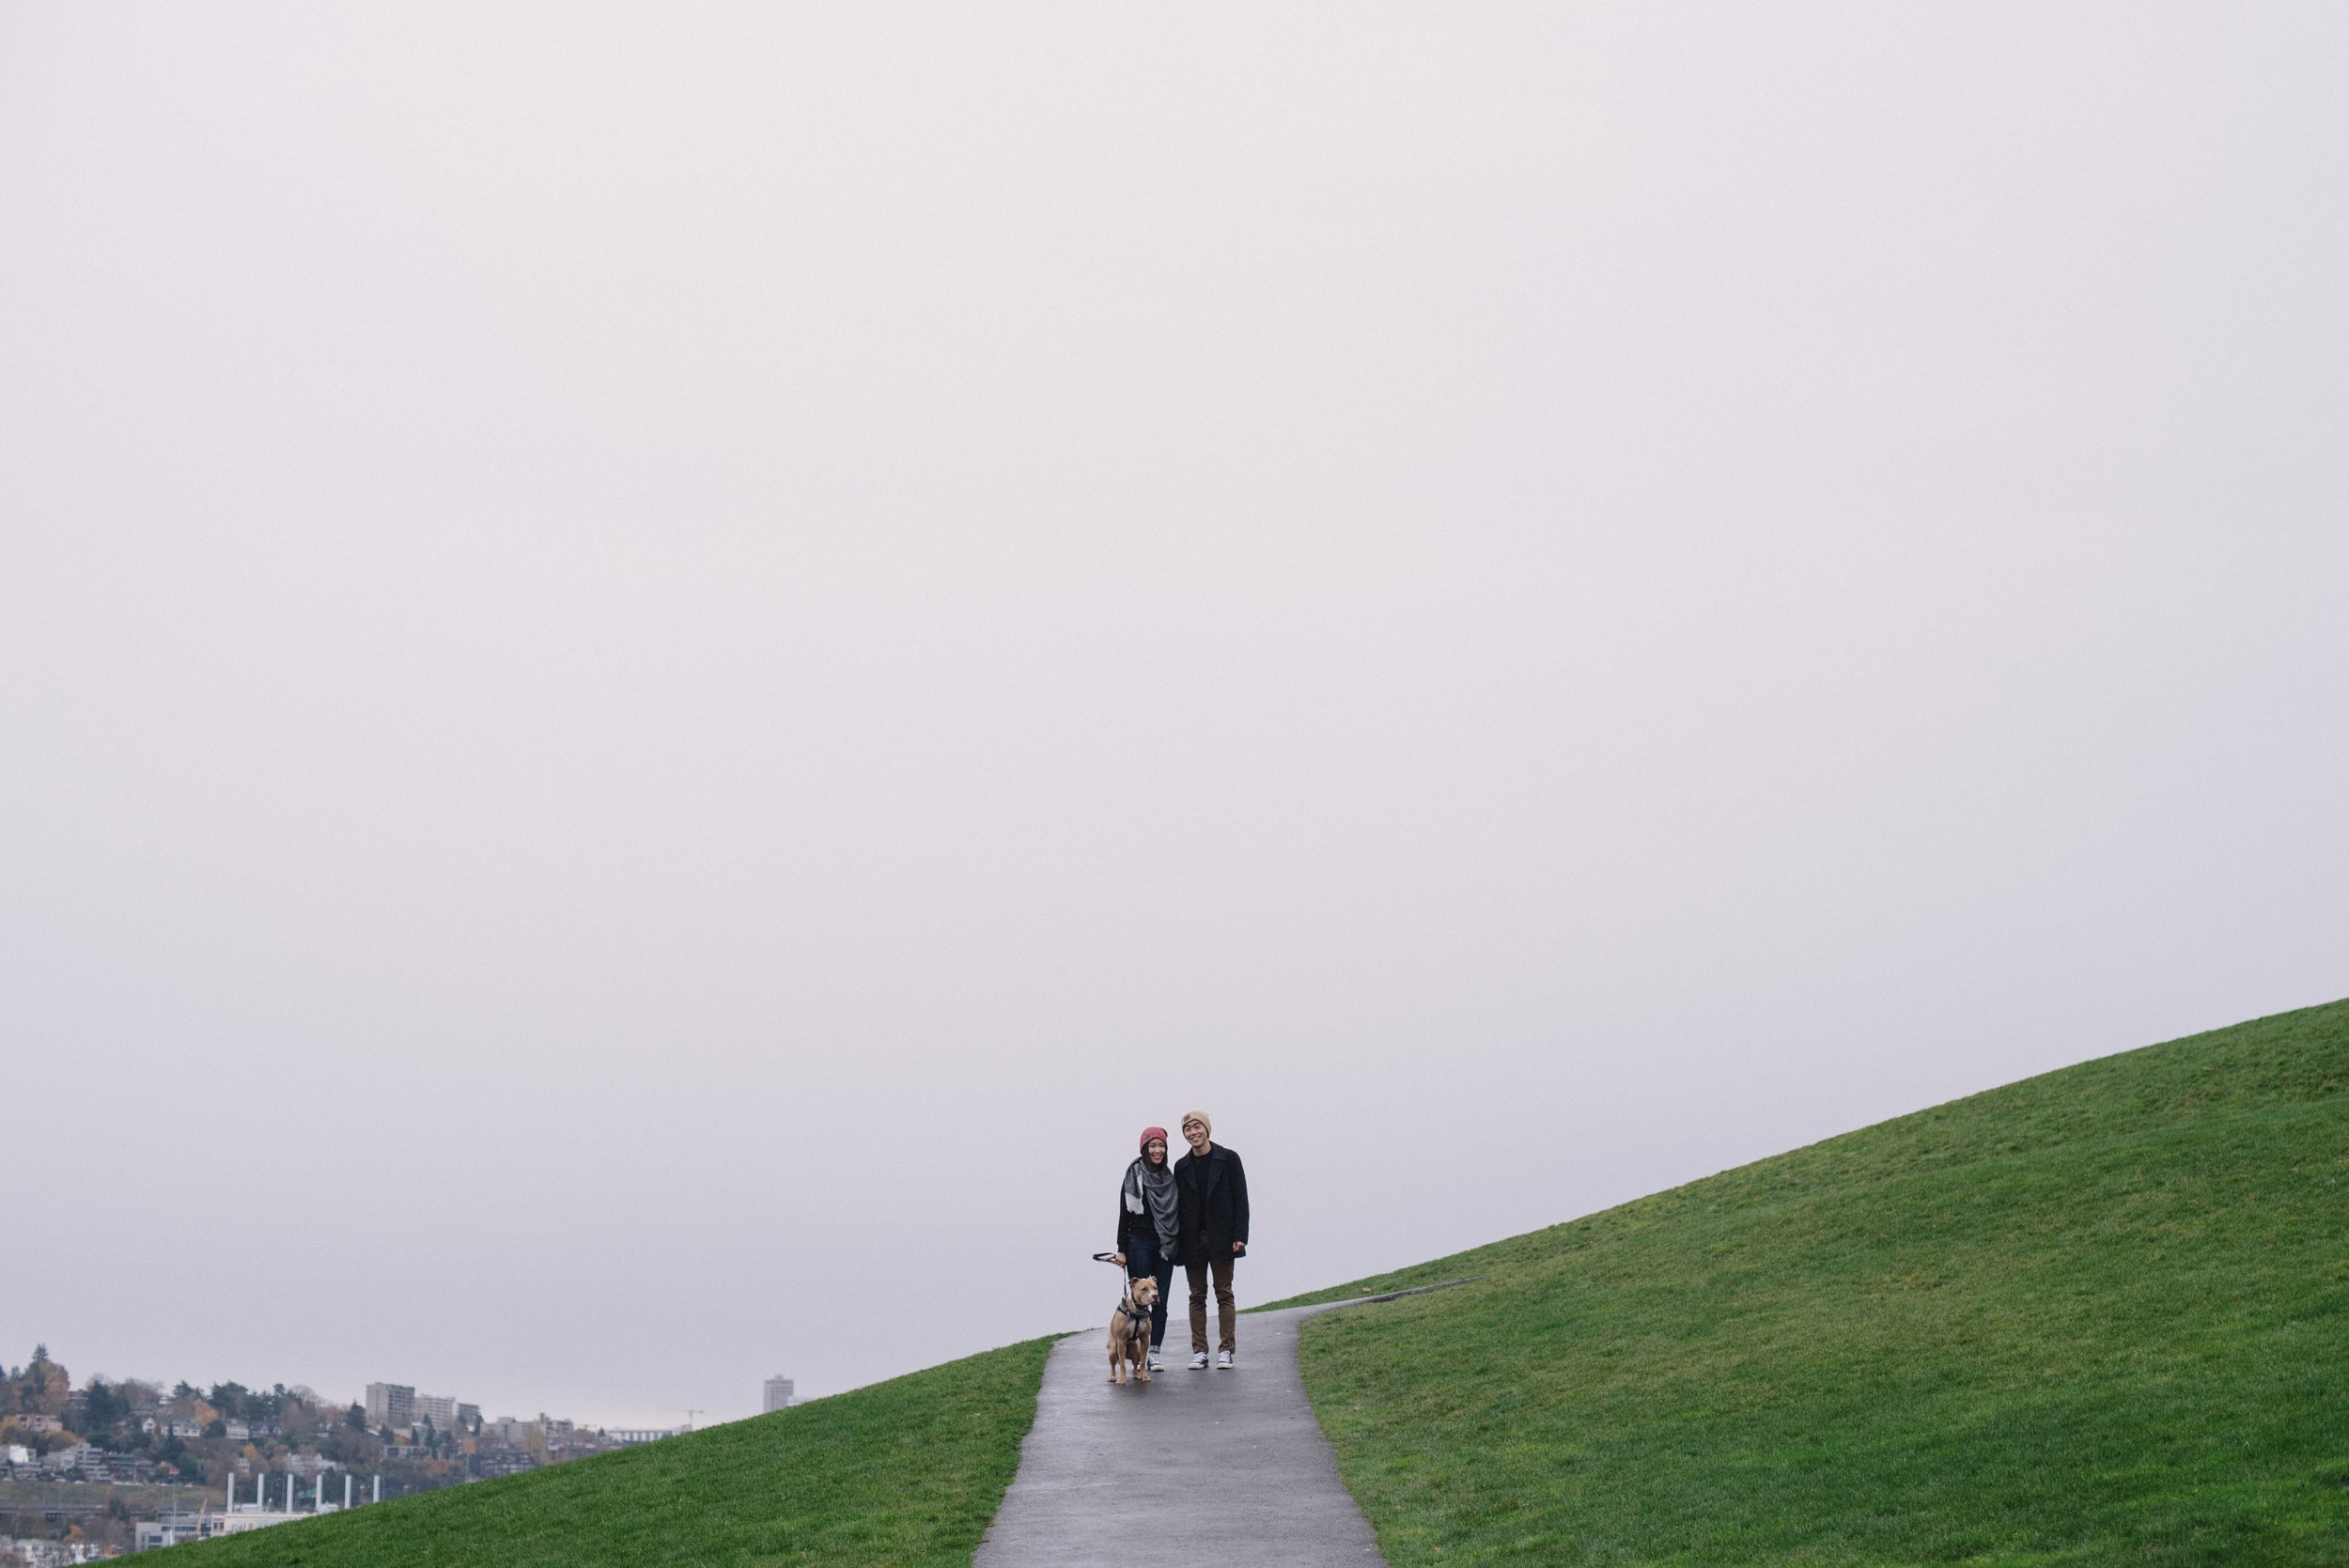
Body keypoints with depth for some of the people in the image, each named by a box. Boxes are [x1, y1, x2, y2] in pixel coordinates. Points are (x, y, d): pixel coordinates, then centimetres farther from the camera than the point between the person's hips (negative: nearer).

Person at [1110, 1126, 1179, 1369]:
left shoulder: (1170, 1179, 11)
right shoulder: (1133, 1177, -2)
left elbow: (1179, 1214, 16)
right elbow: (1124, 1215, -3)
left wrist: (1179, 1245, 10)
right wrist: (1121, 1249, -7)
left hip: (1164, 1246, 4)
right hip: (1139, 1244, -4)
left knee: (1160, 1301, 2)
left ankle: (1154, 1351, 5)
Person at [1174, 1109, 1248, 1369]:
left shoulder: (1228, 1159, 0)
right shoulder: (1182, 1166, 9)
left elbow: (1241, 1199, -2)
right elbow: (1178, 1205, 9)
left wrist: (1239, 1235, -10)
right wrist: (1177, 1241, 1)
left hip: (1221, 1238, -3)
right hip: (1192, 1240, 3)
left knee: (1224, 1293, -1)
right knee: (1197, 1296, 4)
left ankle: (1226, 1351, 1)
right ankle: (1199, 1352, 6)